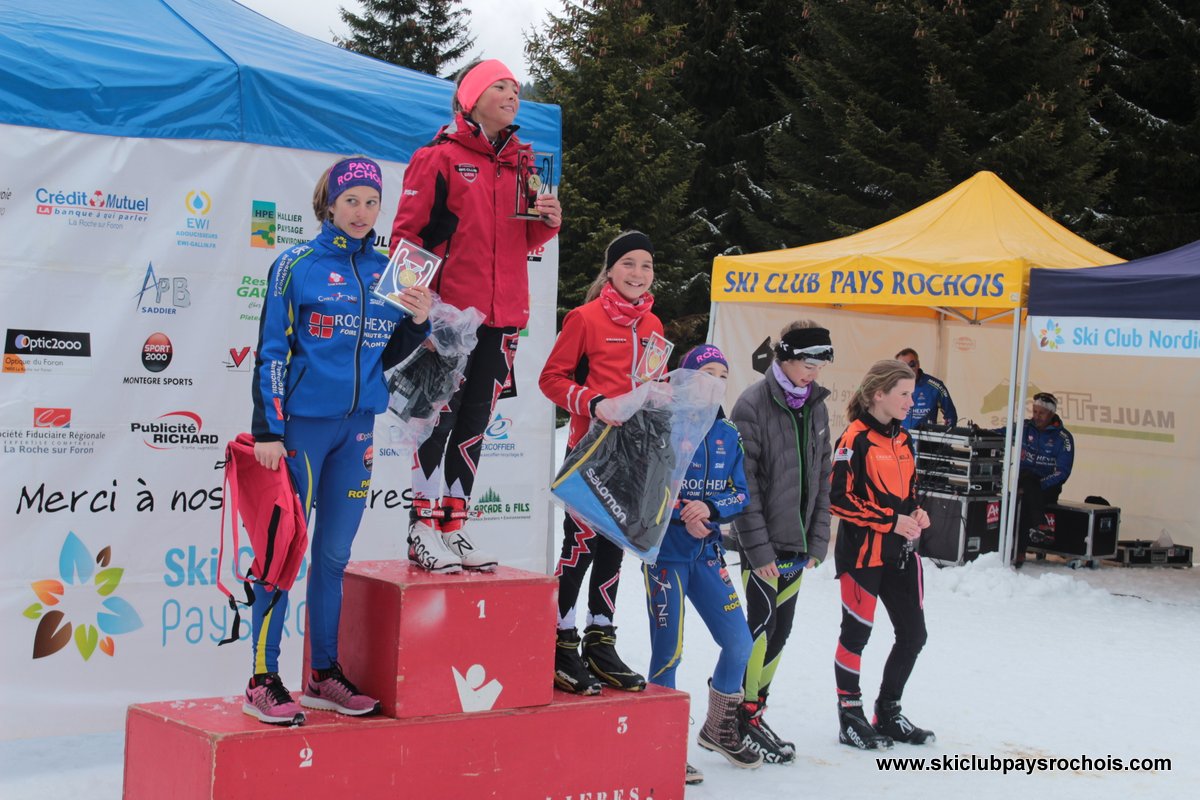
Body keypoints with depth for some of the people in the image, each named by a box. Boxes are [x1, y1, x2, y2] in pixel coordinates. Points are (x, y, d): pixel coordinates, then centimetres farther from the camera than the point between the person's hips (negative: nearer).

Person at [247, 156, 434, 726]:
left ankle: (323, 676, 19)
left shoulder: (386, 271, 10)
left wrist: (417, 321, -4)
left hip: (357, 427, 5)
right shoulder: (297, 265, -3)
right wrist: (266, 429, -10)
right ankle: (263, 682, 1)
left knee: (334, 554, 10)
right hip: (301, 422, -5)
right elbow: (271, 351, -5)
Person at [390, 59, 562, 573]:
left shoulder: (520, 162, 15)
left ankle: (453, 527, 16)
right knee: (440, 417, -4)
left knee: (474, 423, 9)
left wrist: (548, 222, -2)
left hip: (502, 315, 6)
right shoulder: (440, 157, -3)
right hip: (447, 313, -6)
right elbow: (407, 231, -5)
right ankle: (424, 530, 2)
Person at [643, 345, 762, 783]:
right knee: (669, 650, -4)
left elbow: (740, 494, 5)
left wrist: (710, 508, -14)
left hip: (707, 553, 6)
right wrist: (682, 513, -18)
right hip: (665, 552, -5)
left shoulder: (728, 434, 7)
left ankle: (719, 729, 27)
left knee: (739, 643, 4)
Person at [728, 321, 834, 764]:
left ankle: (754, 710, 22)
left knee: (780, 629, 11)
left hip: (797, 543, 7)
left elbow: (822, 477, 14)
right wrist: (758, 546, -17)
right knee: (762, 623, -8)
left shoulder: (815, 407, 10)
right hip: (762, 543, -7)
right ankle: (743, 716, 4)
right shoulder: (753, 405, -12)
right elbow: (744, 482, -14)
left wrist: (818, 539, 8)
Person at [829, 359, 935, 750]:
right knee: (856, 633, 2)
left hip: (900, 552, 8)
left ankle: (888, 713, 25)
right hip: (862, 551, -8)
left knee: (913, 633, 9)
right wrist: (891, 520, -17)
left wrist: (916, 512, 2)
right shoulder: (855, 439, -13)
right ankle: (850, 717, 15)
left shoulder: (902, 439, 12)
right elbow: (839, 499, -17)